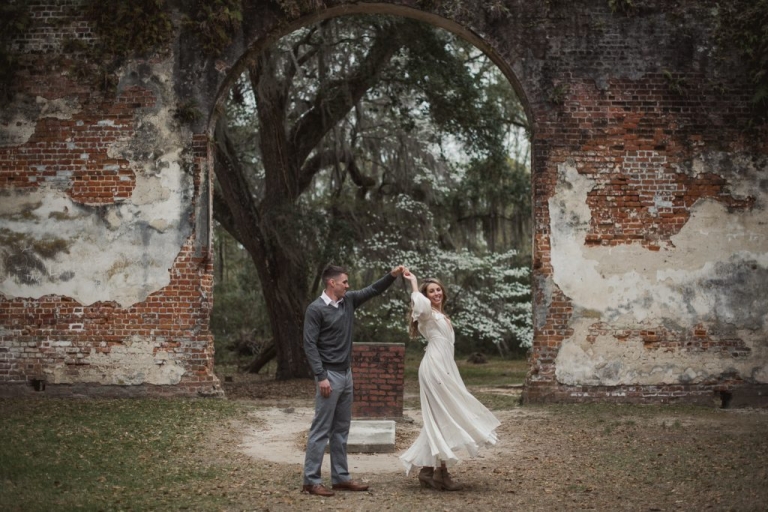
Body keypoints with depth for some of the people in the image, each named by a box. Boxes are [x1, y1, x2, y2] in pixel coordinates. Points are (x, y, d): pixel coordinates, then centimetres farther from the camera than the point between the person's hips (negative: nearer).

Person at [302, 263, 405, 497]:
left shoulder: (348, 301, 8)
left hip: (347, 373, 8)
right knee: (321, 430, -6)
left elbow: (373, 290, 18)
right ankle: (311, 481, -3)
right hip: (330, 375, -8)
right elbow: (310, 345, -14)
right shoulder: (316, 309, -12)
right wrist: (321, 377, -19)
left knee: (341, 430, 12)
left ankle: (341, 477, 18)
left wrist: (392, 275, 1)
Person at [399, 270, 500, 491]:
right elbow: (419, 303, -32)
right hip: (435, 368, -9)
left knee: (439, 420, 8)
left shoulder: (442, 316, 22)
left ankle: (428, 469, 11)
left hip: (443, 368, 9)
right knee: (446, 419, -10)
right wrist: (414, 283, -17)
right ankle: (441, 472, -8)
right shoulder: (427, 314, -7)